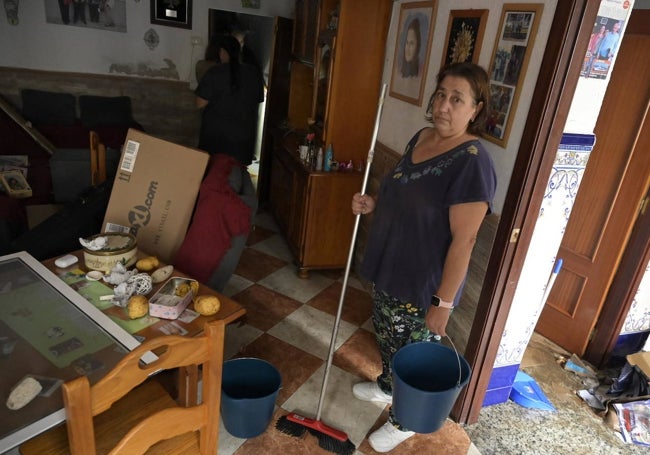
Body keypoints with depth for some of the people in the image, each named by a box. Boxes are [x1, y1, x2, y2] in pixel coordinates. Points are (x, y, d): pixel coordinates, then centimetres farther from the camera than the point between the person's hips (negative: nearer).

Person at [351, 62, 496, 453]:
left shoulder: (472, 162, -25)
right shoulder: (421, 138, 2)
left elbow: (463, 239, -24)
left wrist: (443, 302, -21)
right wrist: (374, 204, -3)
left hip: (424, 284, -8)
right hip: (391, 269, 8)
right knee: (388, 336, 28)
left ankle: (404, 420, 40)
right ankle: (387, 386, 55)